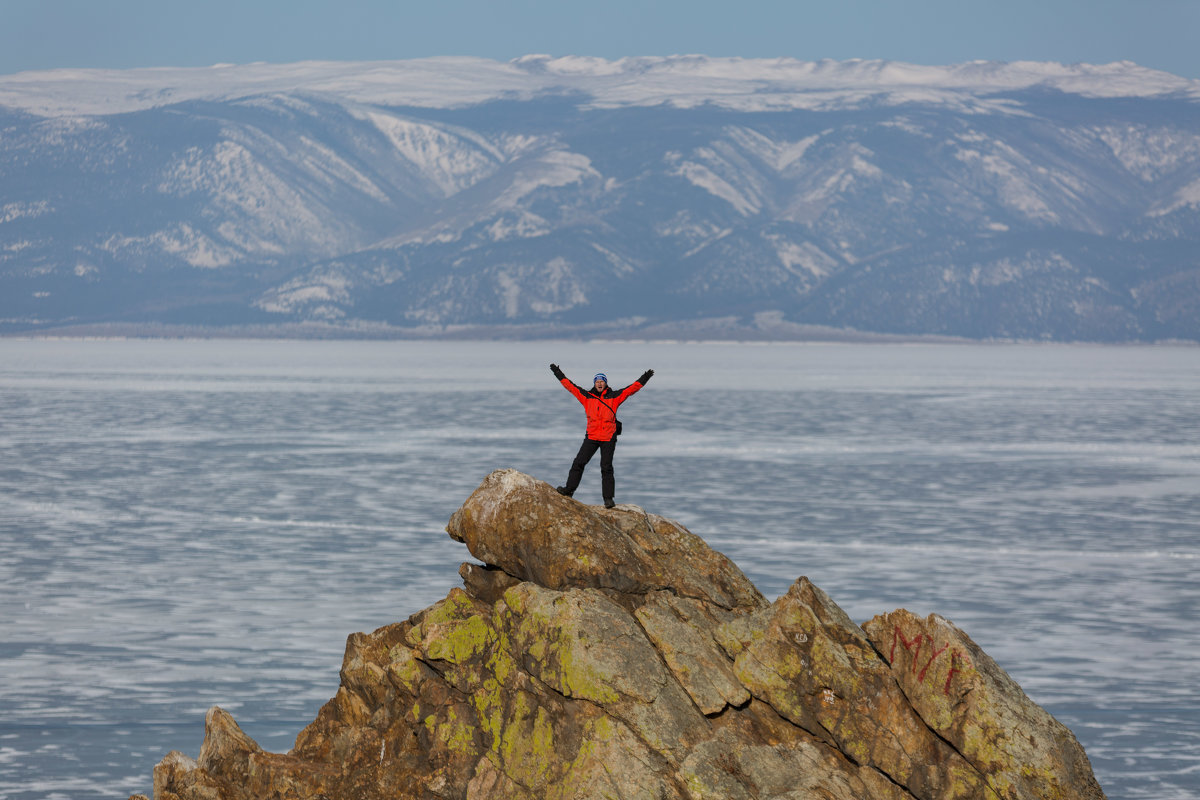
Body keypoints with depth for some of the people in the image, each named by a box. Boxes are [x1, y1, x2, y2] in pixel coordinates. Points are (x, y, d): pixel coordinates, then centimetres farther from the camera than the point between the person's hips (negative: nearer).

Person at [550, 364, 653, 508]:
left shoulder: (614, 397, 1)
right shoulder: (587, 396, 6)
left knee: (606, 468, -1)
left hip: (608, 438, -2)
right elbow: (570, 386, 10)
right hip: (591, 437, 2)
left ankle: (608, 498, 2)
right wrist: (558, 373, 9)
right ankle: (569, 489, 6)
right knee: (578, 463, -2)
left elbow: (631, 389, -3)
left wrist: (644, 378, -11)